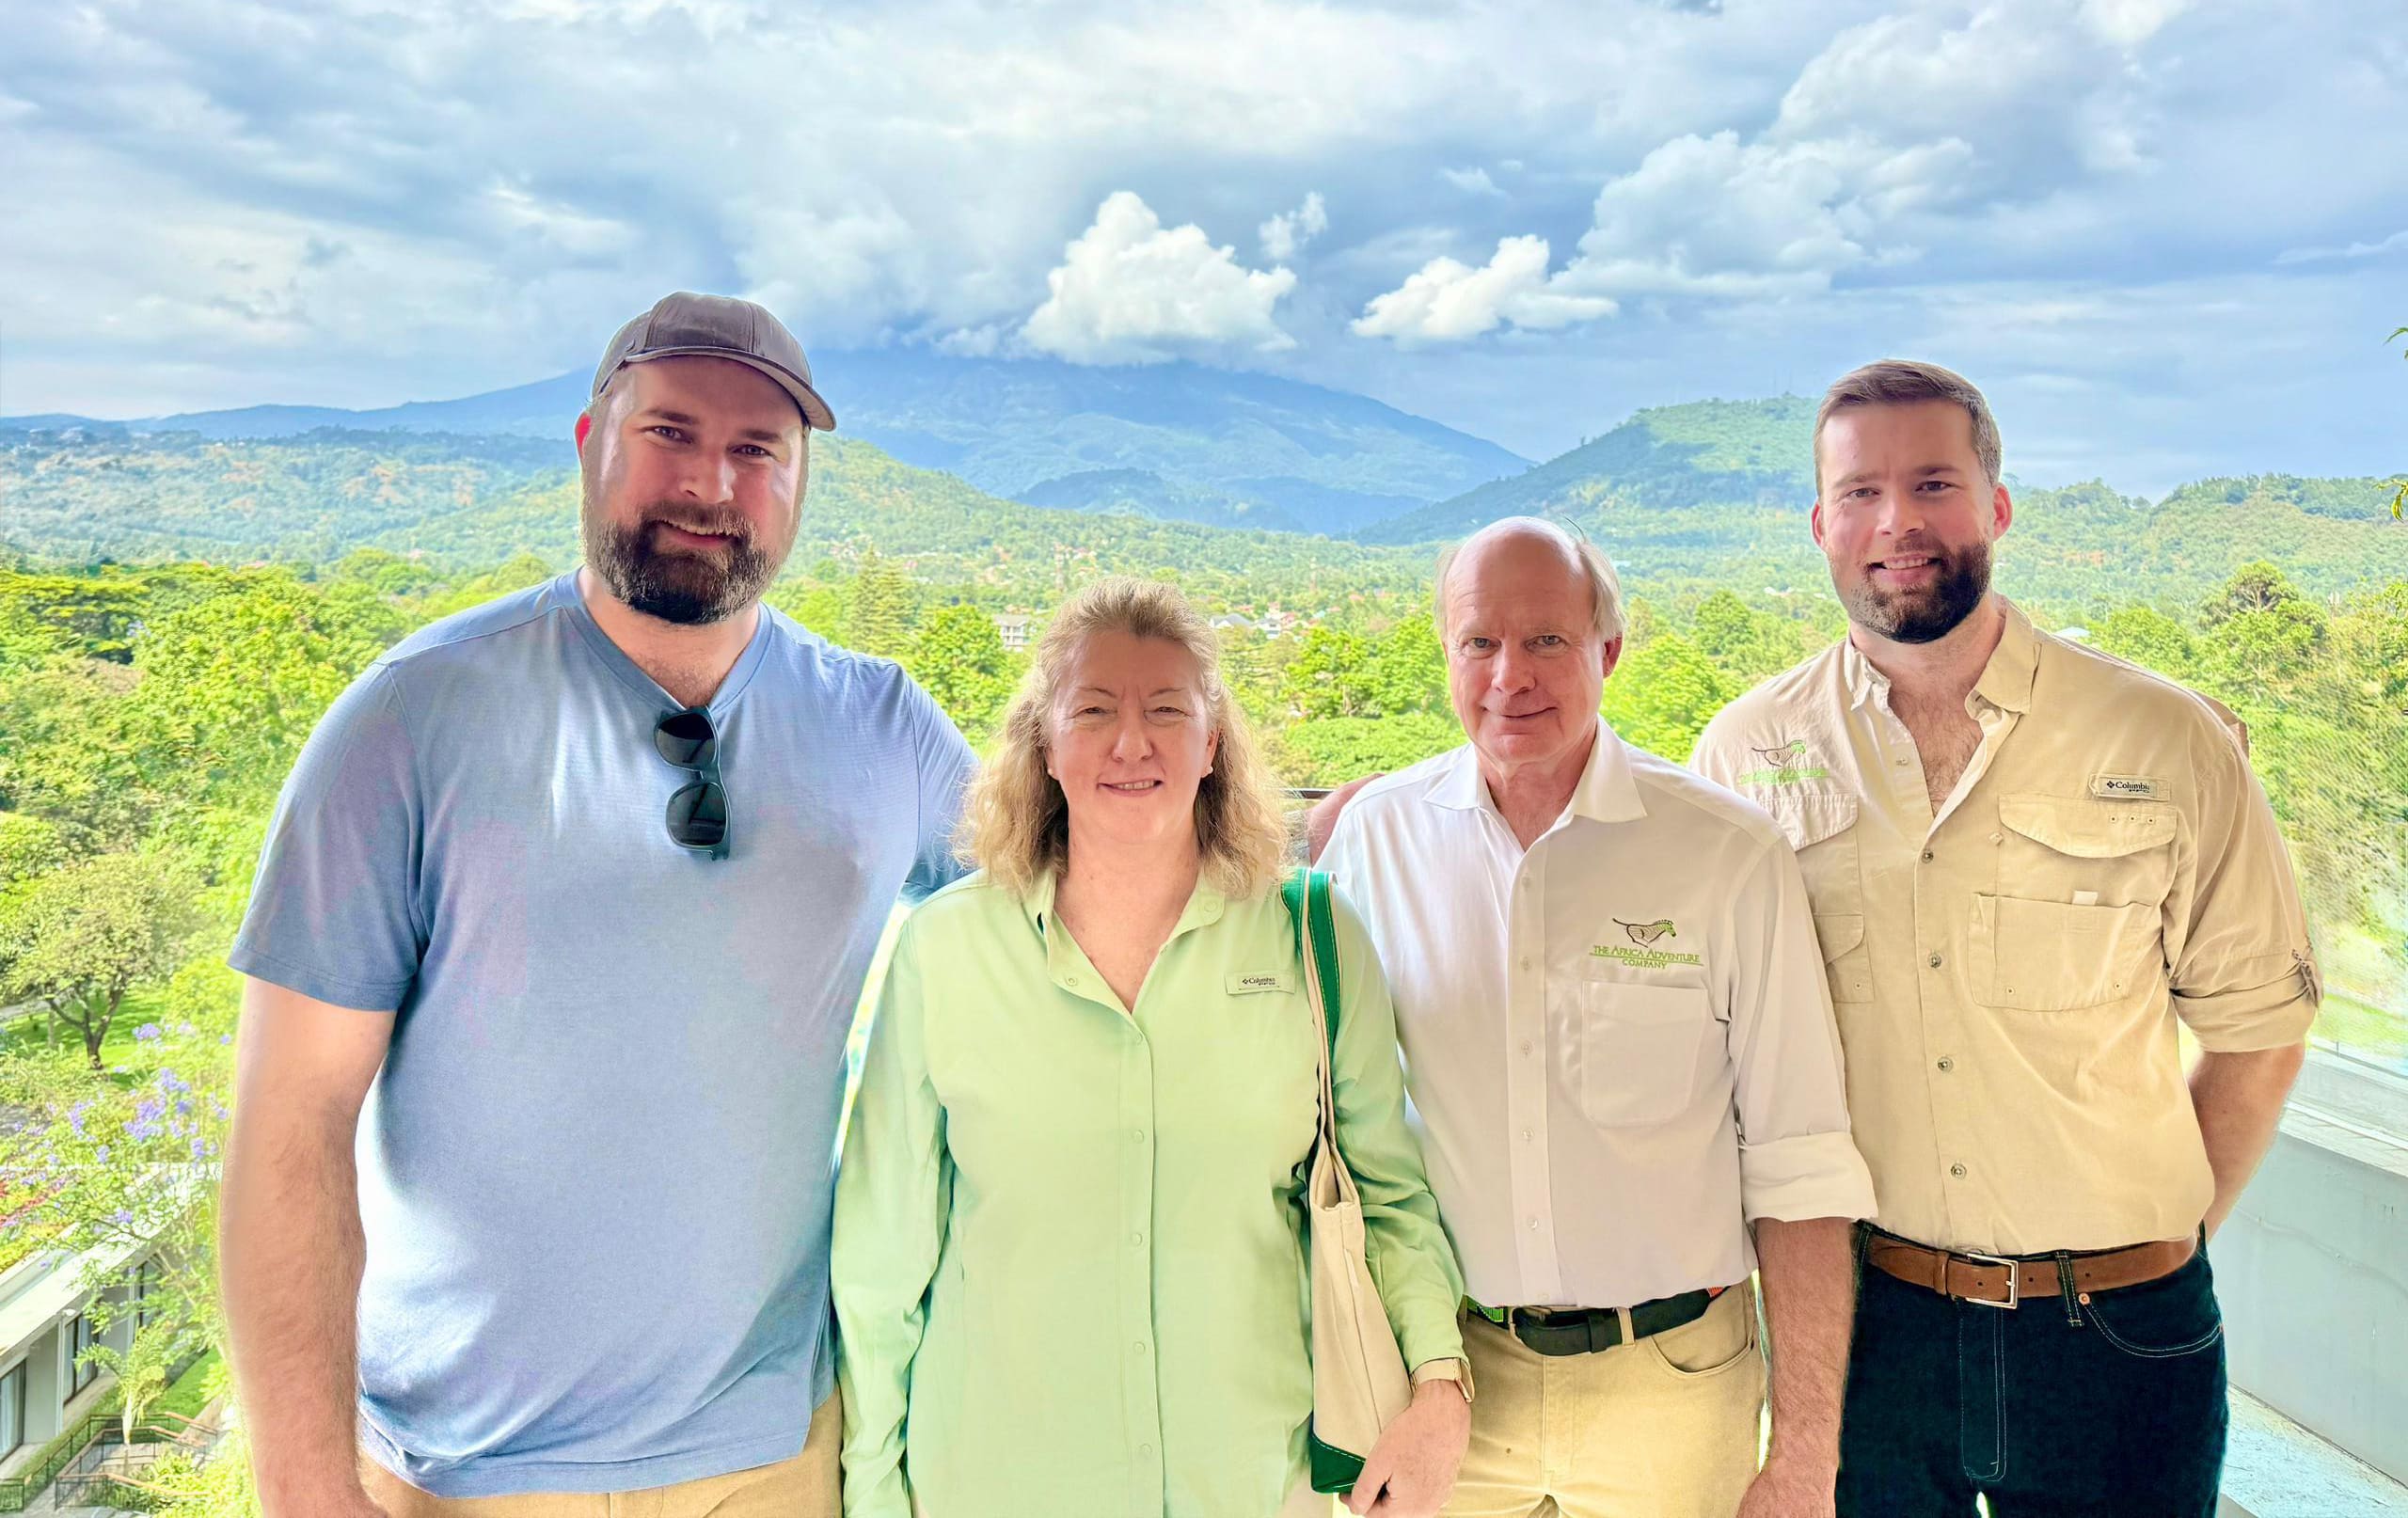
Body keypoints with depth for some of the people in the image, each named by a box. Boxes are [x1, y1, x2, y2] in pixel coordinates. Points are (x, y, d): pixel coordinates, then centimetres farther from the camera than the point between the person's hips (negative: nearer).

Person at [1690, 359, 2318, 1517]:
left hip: (2115, 1338, 0)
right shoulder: (1744, 755, -3)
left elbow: (2257, 1026, 3)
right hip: (1858, 1323, 1)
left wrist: (2165, 1234, 2)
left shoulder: (2164, 743, -5)